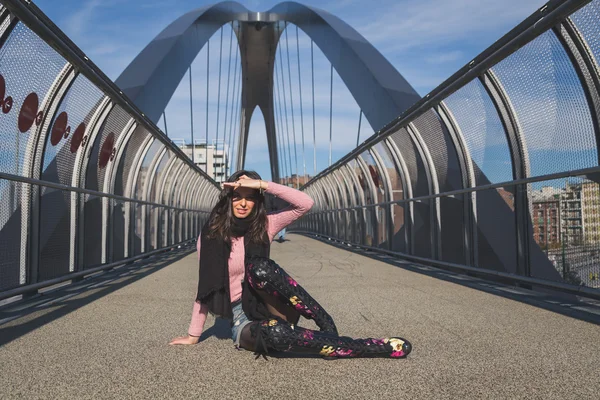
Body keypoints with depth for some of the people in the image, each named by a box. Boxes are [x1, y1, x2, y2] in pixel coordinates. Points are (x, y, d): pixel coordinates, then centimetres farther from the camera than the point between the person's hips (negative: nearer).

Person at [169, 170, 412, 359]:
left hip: (270, 307, 1)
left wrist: (262, 184, -19)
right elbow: (205, 287, 4)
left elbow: (305, 203, -14)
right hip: (242, 320, -1)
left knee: (259, 267, -35)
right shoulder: (210, 236, -3)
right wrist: (193, 336, 6)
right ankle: (376, 347, -34)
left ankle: (326, 326, -23)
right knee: (274, 332, -40)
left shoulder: (263, 226, -1)